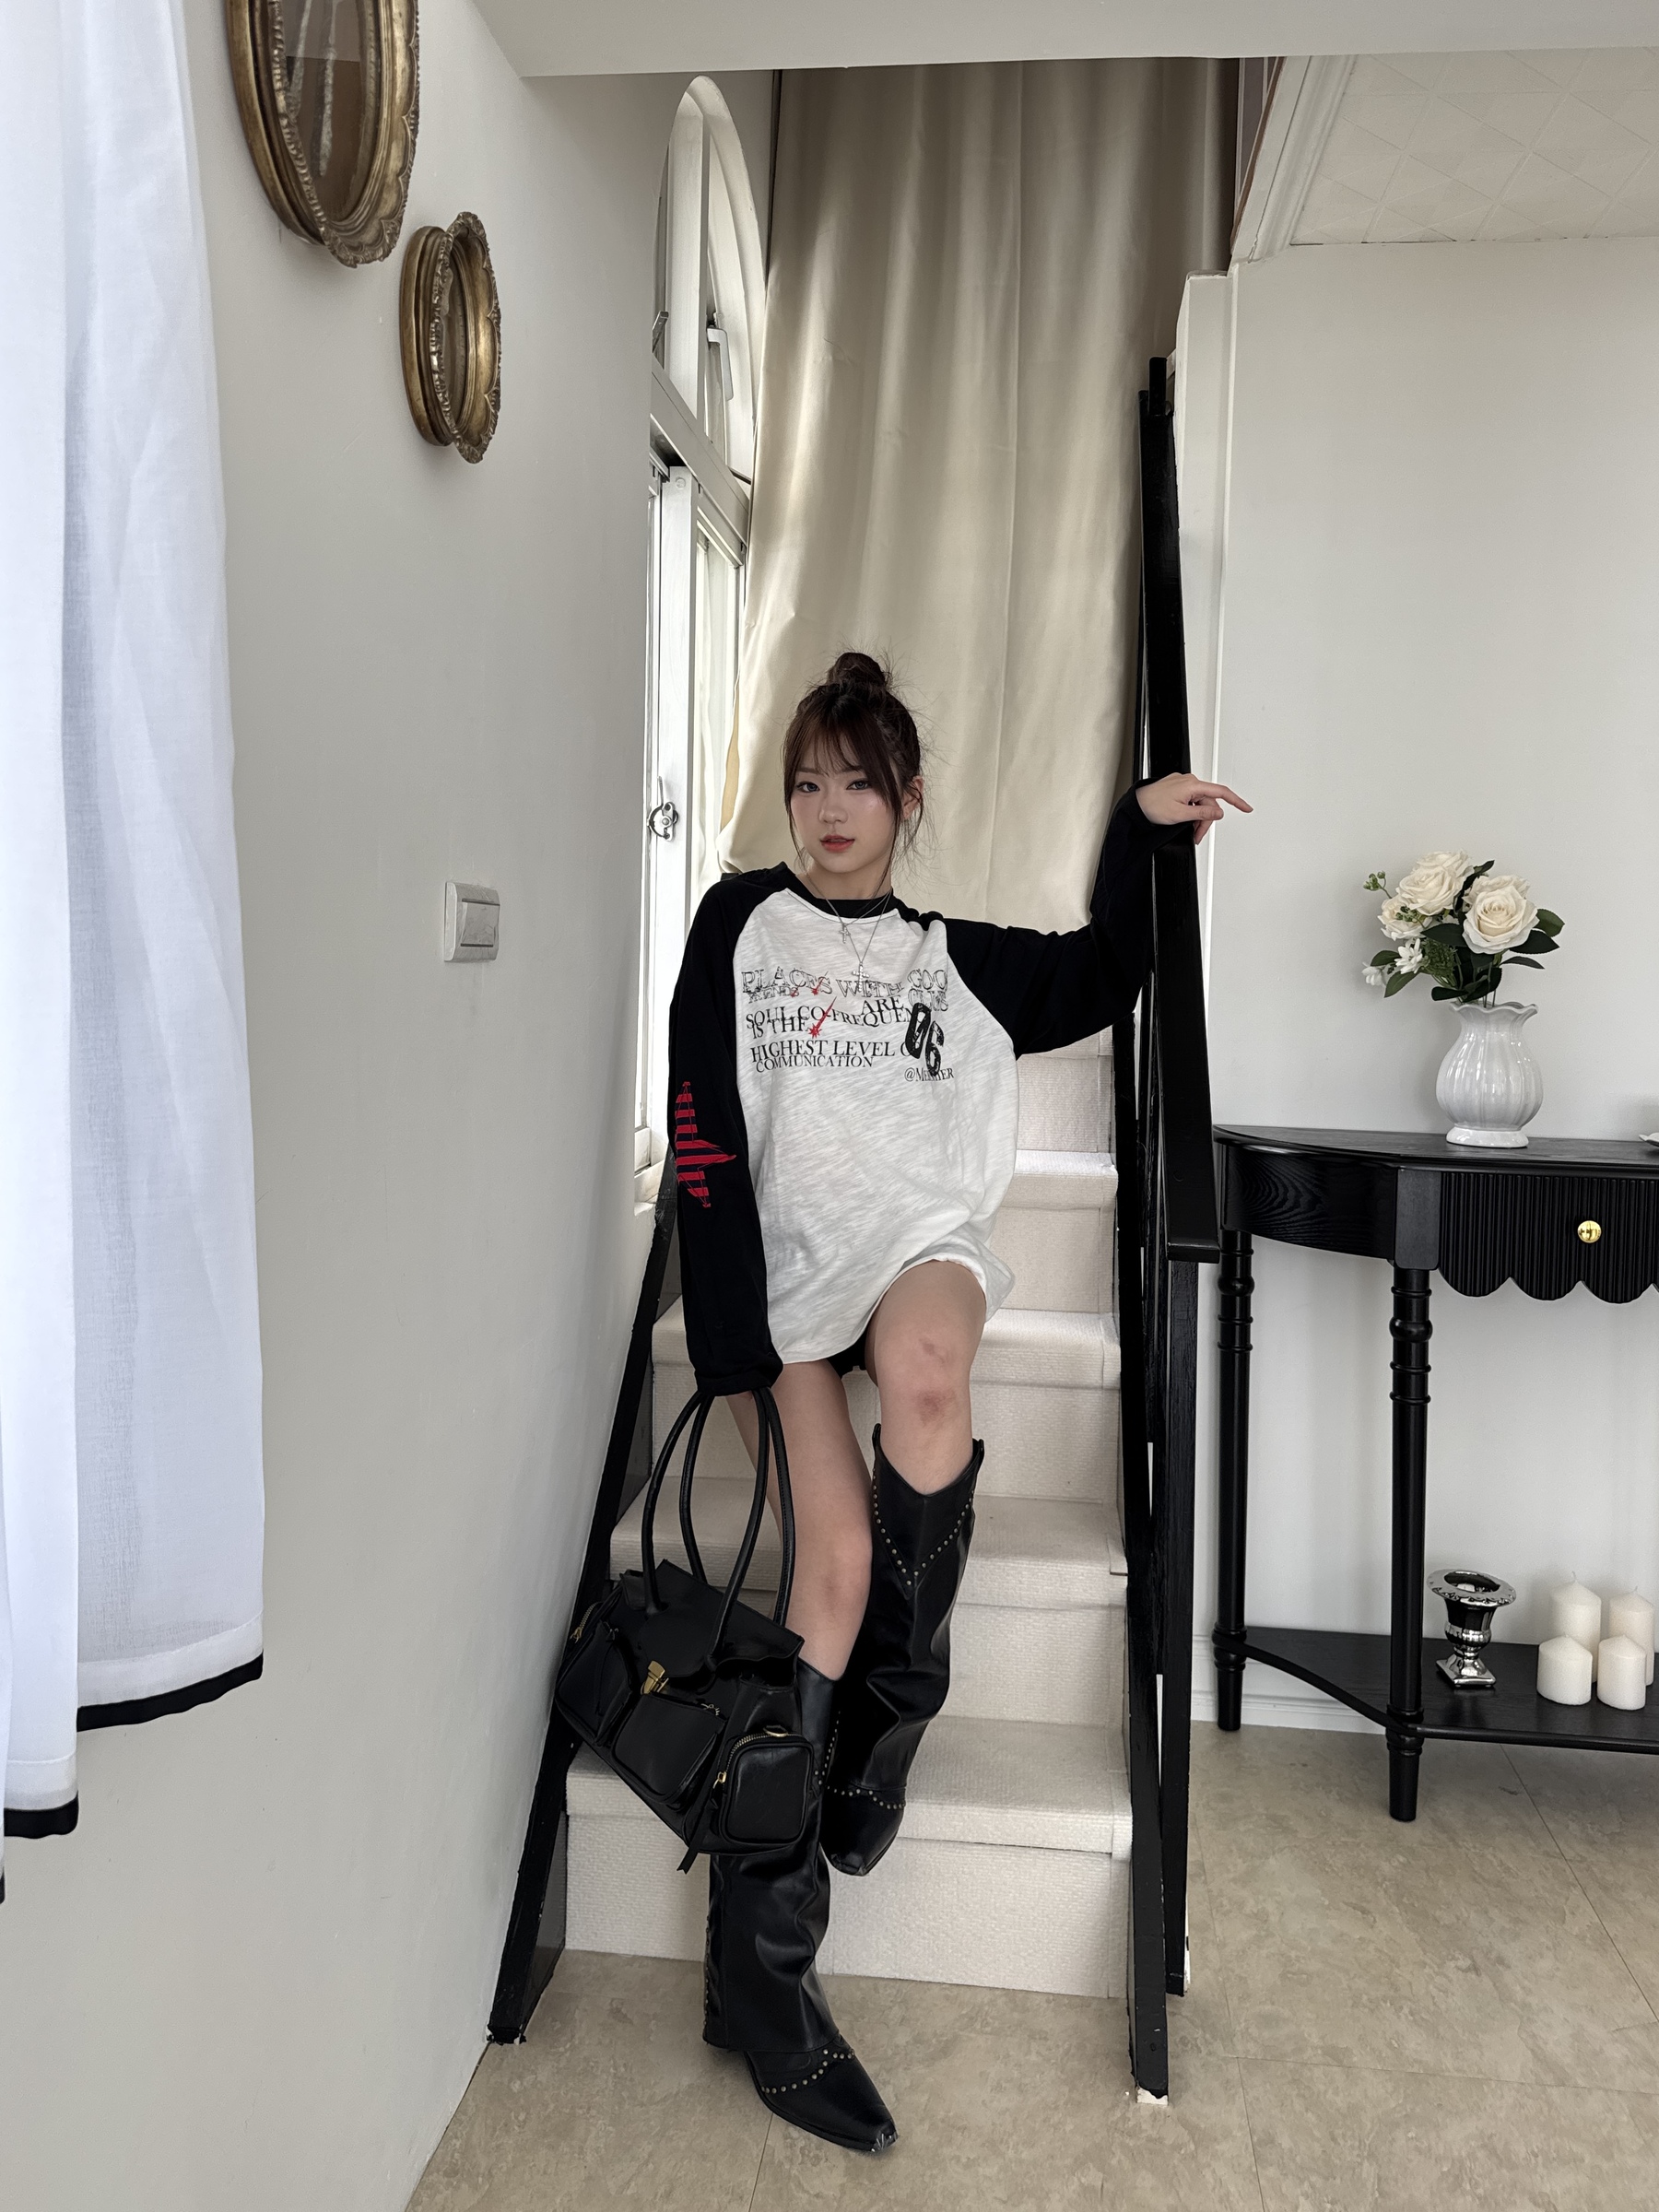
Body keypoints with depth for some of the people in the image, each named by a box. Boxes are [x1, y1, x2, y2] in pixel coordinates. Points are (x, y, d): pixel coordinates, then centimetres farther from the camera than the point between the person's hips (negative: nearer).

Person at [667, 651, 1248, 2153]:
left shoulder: (949, 955, 16)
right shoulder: (739, 925, 8)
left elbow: (1099, 982, 27)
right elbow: (704, 1142, 0)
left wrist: (1140, 832, 15)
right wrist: (735, 1348, -7)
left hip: (921, 1235, 1)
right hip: (788, 1262, -1)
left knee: (926, 1384, -36)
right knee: (835, 1564, -18)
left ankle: (899, 1692, -10)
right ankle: (762, 1959, -9)